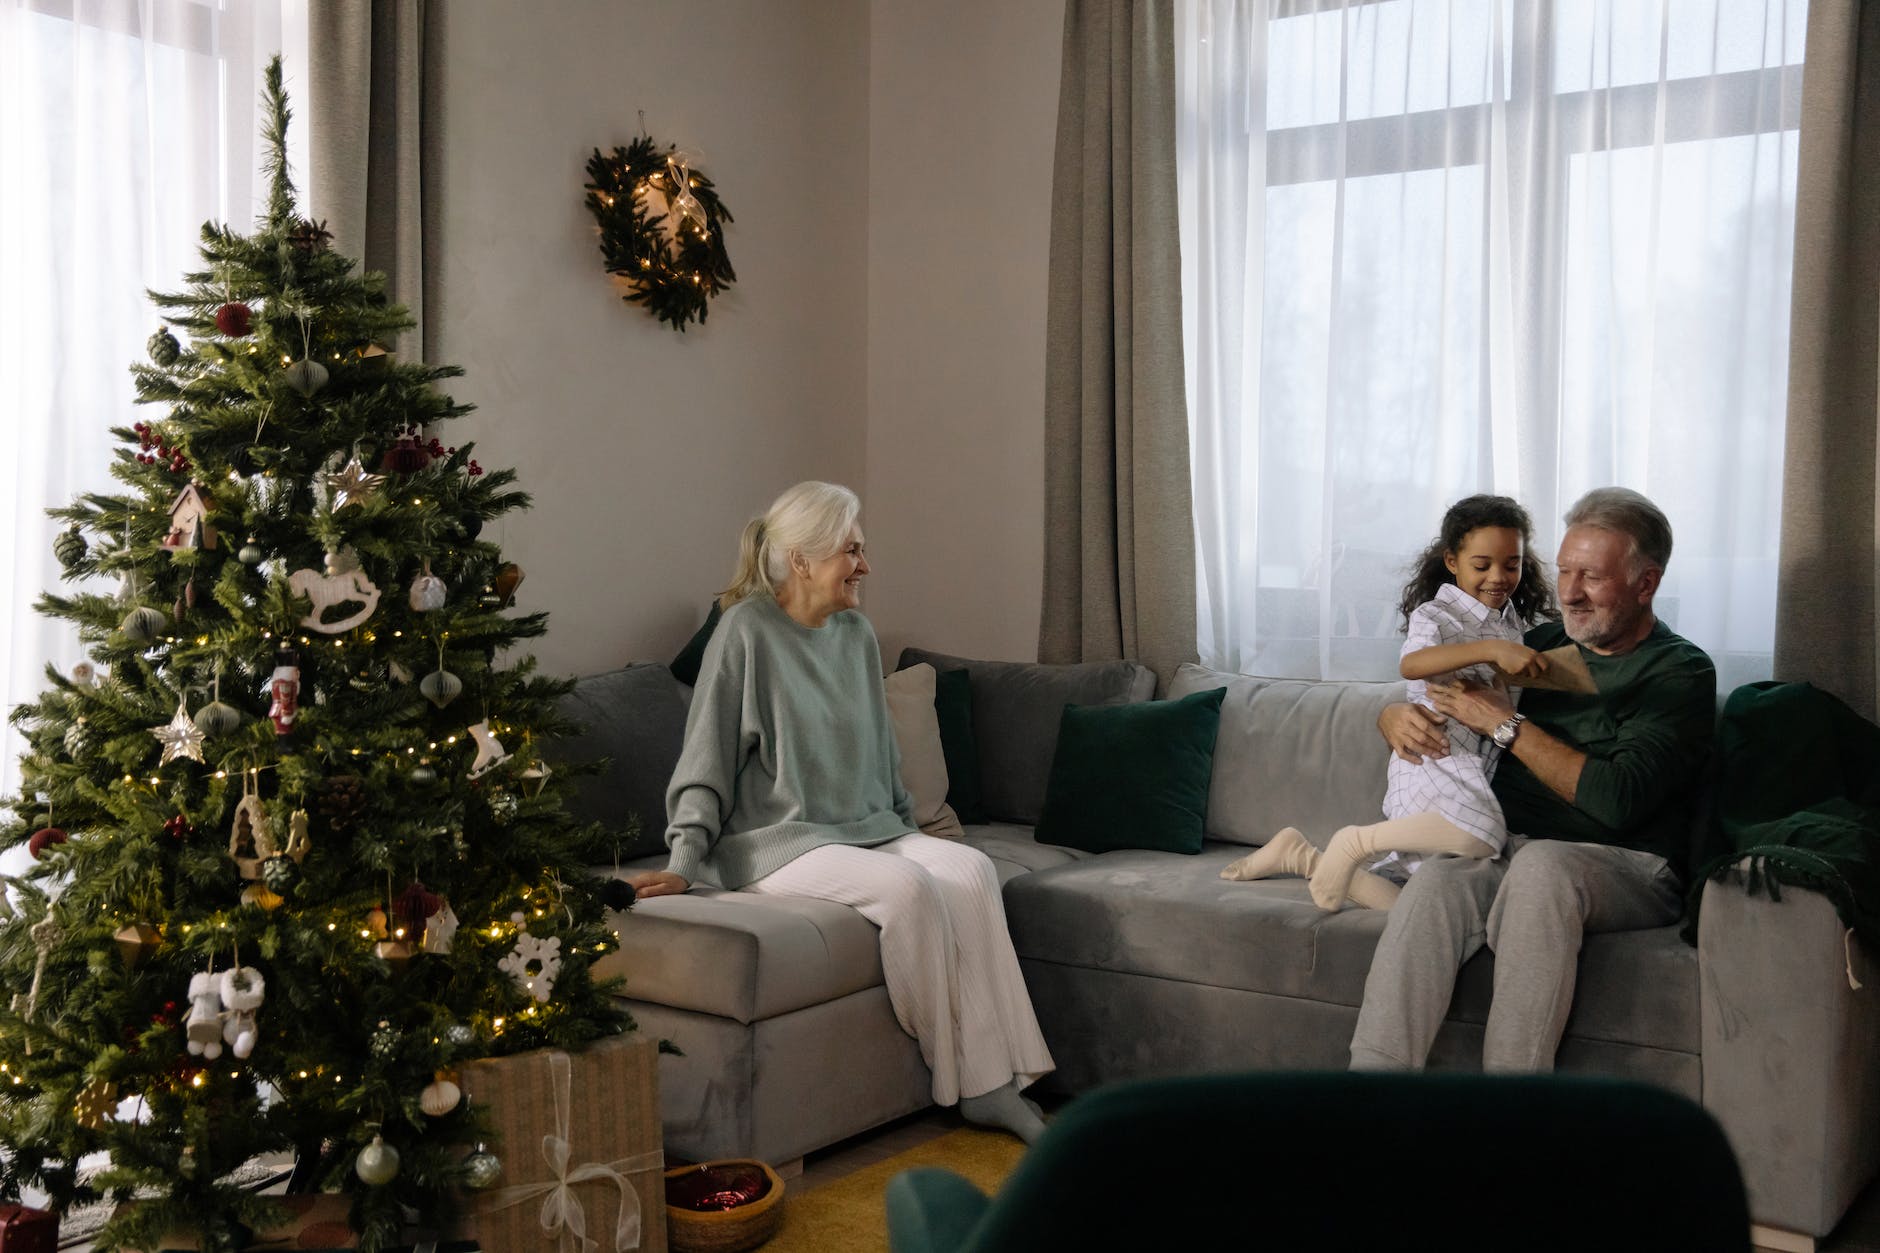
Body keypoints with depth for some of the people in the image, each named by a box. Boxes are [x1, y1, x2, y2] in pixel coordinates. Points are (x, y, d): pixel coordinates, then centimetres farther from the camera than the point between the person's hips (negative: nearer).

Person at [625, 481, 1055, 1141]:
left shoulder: (857, 635, 12)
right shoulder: (747, 631, -9)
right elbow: (706, 760, -9)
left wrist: (909, 831, 20)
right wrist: (682, 863, -16)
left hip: (868, 831, 7)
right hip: (779, 841, -6)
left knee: (972, 869, -21)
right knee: (908, 888, -31)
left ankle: (991, 1085, -22)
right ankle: (956, 1079, -16)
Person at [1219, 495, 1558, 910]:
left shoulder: (1514, 623, 18)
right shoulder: (1435, 615, -6)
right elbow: (1411, 664, -28)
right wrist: (1490, 649, -38)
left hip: (1476, 773, 8)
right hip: (1434, 761, -8)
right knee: (1481, 832, -40)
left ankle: (1302, 856, 15)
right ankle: (1356, 841, -21)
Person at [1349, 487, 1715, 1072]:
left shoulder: (1682, 672, 0)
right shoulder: (1544, 643, 18)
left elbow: (1618, 801, -15)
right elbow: (1411, 698, 23)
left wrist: (1506, 725, -11)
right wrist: (1397, 717, -3)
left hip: (1627, 868, -4)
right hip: (1506, 848, 4)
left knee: (1541, 864, -38)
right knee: (1435, 879, -30)